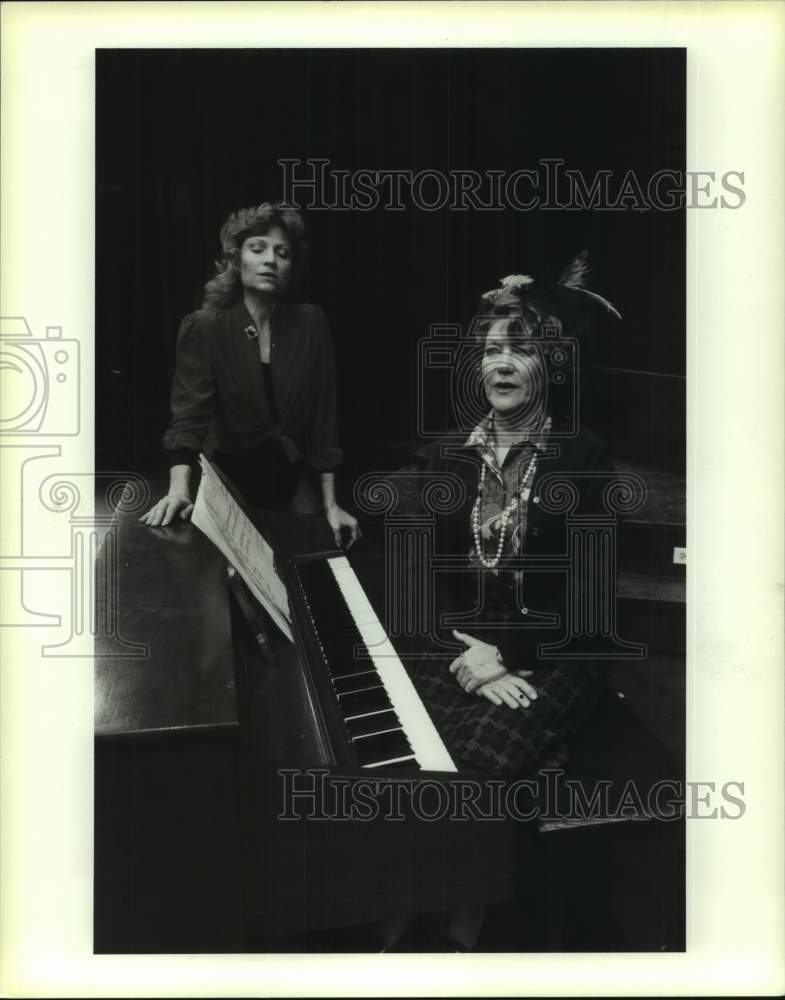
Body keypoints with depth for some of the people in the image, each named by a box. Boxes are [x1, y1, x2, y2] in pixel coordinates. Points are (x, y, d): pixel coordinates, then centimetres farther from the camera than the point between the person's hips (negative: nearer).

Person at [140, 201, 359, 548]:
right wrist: (179, 489, -37)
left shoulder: (310, 323, -5)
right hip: (229, 481, -2)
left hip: (293, 482, 2)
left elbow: (322, 416, -4)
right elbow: (189, 416, -20)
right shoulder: (203, 328, -10)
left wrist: (330, 505, -8)